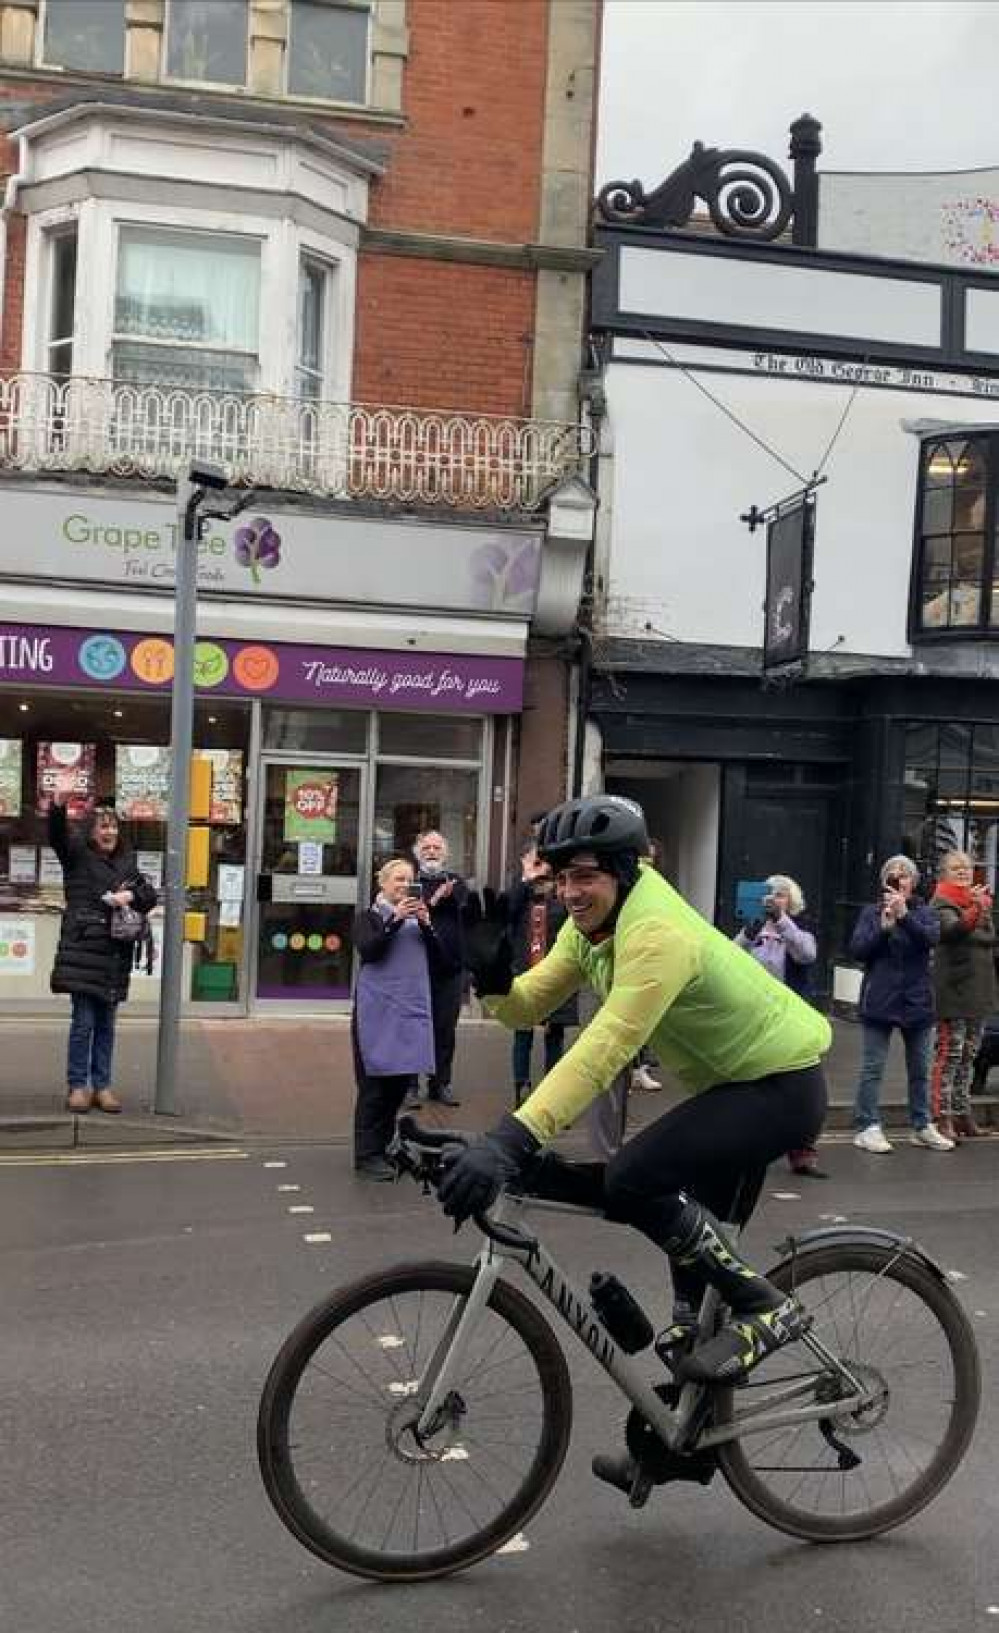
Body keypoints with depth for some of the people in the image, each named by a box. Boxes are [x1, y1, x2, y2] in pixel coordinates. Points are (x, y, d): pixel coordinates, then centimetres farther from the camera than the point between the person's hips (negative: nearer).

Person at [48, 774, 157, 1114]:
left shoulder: (127, 862, 15)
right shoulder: (77, 854, 2)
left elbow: (150, 895, 13)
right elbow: (58, 833, -16)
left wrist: (130, 896, -9)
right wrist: (59, 801, -34)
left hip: (115, 953, 4)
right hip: (82, 949, -4)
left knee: (106, 1023, 9)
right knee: (83, 1021, -4)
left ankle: (102, 1086, 15)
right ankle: (77, 1086, 5)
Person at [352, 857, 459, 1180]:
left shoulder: (419, 919, 16)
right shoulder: (369, 918, 4)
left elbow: (443, 957, 6)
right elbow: (367, 950, -14)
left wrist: (426, 924, -8)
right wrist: (396, 919, -19)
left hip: (413, 1010, 5)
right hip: (378, 1011, -5)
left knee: (402, 1081, 9)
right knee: (374, 1085, -4)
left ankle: (383, 1146, 21)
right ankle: (367, 1156, -1)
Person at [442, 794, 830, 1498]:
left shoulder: (658, 934, -29)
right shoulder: (594, 924, 0)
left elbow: (604, 1051, -39)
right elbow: (529, 1006, 0)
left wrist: (510, 1141, -46)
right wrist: (492, 974, -22)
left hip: (782, 1085, -10)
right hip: (733, 1083, 10)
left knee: (632, 1182, -24)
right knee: (694, 1243, 13)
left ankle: (765, 1308, -7)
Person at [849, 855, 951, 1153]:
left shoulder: (923, 912, 6)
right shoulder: (871, 913, 4)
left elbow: (932, 938, -14)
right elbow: (856, 950, -5)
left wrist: (904, 915, -27)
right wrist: (883, 927, -18)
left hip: (917, 1001, 2)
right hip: (879, 1002, -2)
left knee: (920, 1069, 11)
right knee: (873, 1068, -2)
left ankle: (922, 1127, 22)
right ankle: (867, 1127, 3)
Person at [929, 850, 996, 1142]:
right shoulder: (942, 903, -7)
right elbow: (953, 930, -29)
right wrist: (975, 910, -44)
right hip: (953, 990, -7)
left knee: (969, 1055, 13)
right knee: (949, 1054, -7)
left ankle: (961, 1113, 21)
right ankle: (941, 1117, -5)